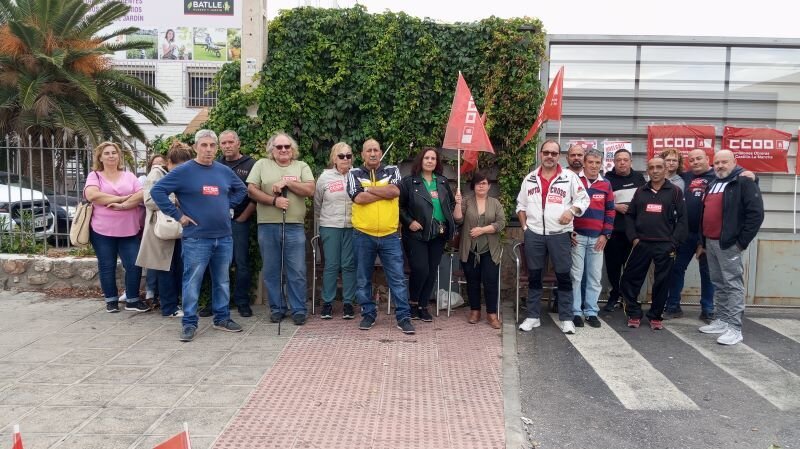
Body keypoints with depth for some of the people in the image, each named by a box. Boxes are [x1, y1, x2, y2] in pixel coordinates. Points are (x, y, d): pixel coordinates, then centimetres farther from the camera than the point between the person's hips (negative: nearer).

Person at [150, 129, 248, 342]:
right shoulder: (184, 171, -7)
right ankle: (189, 323, 11)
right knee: (192, 282, 0)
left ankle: (222, 318, 26)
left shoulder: (224, 171, 9)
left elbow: (242, 189, 25)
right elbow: (157, 191, -9)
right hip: (196, 238, -5)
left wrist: (228, 205, 10)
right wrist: (177, 215, -11)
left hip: (224, 237, 5)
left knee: (222, 281, 14)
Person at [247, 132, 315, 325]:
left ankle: (298, 310, 11)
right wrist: (274, 201, -12)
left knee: (297, 272, 1)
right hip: (267, 226, 1)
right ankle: (277, 308, 20)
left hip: (294, 227, 0)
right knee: (271, 271, 8)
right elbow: (251, 190, -2)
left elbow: (310, 190, -3)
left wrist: (286, 182, -10)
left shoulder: (301, 166, 10)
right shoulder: (261, 165, 8)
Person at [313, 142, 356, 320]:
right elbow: (317, 204, 13)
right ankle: (327, 303, 13)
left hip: (352, 227, 0)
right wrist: (319, 227, 17)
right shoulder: (325, 177, 4)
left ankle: (348, 303, 13)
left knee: (349, 265, 4)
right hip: (330, 227, 0)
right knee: (331, 265, 3)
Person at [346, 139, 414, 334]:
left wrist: (369, 188, -9)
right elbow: (358, 198, -13)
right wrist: (385, 192, -8)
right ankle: (368, 314, 24)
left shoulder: (392, 171, 7)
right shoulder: (354, 174, 4)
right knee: (363, 279, 9)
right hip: (363, 236, 0)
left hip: (390, 236, 0)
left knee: (397, 278, 1)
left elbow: (395, 191, -13)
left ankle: (403, 317, 9)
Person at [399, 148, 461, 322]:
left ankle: (423, 306, 19)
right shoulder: (409, 182, -2)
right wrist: (409, 221, -13)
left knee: (432, 271, 6)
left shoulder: (443, 182, 12)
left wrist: (457, 205, -4)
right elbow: (399, 205, -3)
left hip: (438, 235, 5)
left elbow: (451, 205, 16)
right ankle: (412, 302, 12)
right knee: (420, 270, -12)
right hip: (417, 234, -4)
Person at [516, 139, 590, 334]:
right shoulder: (530, 178, 9)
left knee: (563, 277, 3)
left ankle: (566, 319, 12)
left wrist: (571, 211, -17)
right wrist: (525, 225, 4)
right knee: (534, 276, 9)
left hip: (560, 235, -2)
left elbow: (583, 199, 1)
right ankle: (533, 317, 18)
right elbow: (521, 204, 15)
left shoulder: (569, 177, -1)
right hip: (533, 235, 3)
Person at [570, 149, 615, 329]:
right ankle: (576, 312, 6)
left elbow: (610, 211, 11)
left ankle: (591, 312, 15)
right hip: (577, 236, -3)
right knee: (576, 275, -1)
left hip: (597, 238, 3)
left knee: (595, 277, 6)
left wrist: (605, 234, 3)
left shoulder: (606, 185, 9)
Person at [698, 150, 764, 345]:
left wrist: (742, 242, -15)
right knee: (718, 284, 14)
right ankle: (722, 320, 23)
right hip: (711, 242, 8)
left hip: (728, 243, -8)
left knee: (733, 284, -5)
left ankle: (734, 328, -3)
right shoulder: (713, 184, 18)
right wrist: (703, 242, 20)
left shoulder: (744, 181, -8)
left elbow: (756, 213, -15)